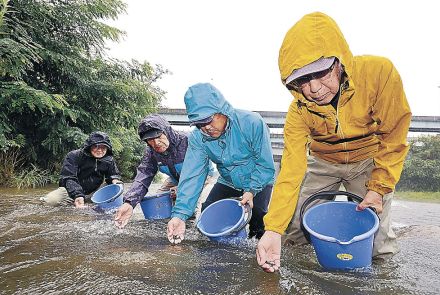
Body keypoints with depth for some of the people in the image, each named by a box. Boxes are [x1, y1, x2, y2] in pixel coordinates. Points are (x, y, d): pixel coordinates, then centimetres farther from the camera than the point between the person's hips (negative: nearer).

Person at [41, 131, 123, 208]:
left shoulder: (109, 160, -3)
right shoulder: (74, 156, -14)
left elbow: (114, 174, 12)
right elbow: (68, 178, -23)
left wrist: (114, 180, -17)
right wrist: (77, 195, -41)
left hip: (93, 192, 4)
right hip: (70, 191, -4)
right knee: (51, 200, -29)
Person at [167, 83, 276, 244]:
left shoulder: (252, 123, -31)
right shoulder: (197, 137, -21)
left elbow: (266, 165, -23)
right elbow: (192, 176, -26)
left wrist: (251, 190, -34)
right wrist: (179, 214, -36)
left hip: (258, 182, -3)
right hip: (228, 182, 4)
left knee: (257, 217, -20)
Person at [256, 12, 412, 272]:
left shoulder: (379, 72, -30)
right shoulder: (299, 110, -24)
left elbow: (394, 137, -18)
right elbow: (291, 168, -26)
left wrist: (378, 188, -18)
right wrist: (273, 229, -33)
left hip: (369, 160, -1)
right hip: (322, 163, 2)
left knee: (379, 249, -4)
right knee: (295, 234, -2)